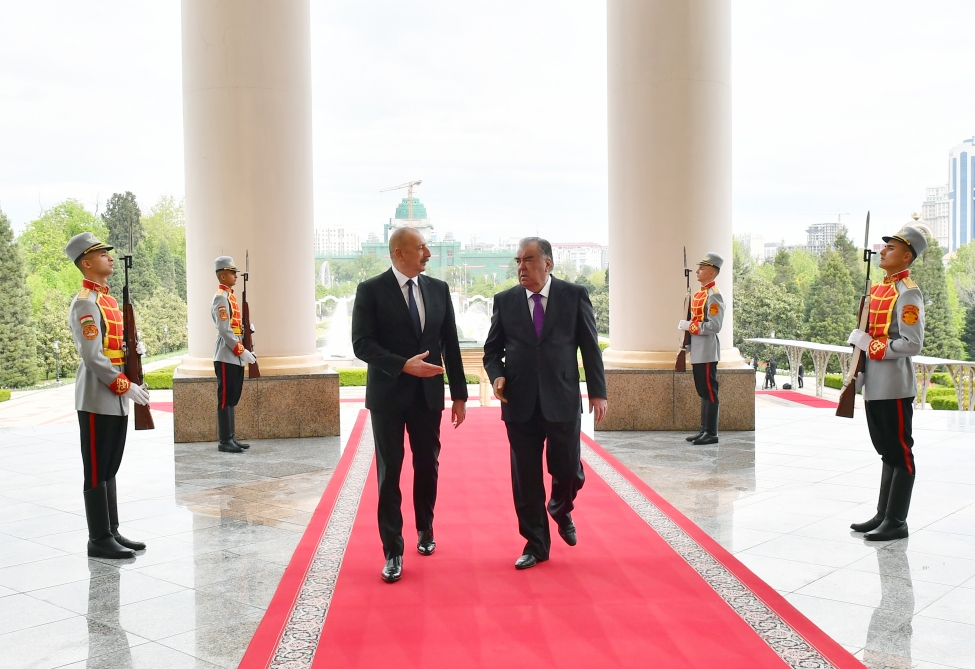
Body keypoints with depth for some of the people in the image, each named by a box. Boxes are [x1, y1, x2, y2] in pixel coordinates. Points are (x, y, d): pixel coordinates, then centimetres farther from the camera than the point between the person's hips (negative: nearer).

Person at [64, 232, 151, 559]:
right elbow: (93, 357, -20)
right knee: (97, 472, -1)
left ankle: (112, 532, 22)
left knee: (110, 470, 14)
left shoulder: (109, 300, 14)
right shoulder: (85, 303, -14)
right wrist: (126, 386, -18)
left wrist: (135, 346, 2)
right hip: (97, 400, -9)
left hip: (117, 399, 9)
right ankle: (99, 540, 6)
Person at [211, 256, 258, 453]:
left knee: (232, 399, 12)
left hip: (235, 357, 9)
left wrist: (245, 351, 13)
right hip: (226, 357, -9)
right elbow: (225, 330, -20)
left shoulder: (230, 296, 16)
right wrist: (242, 352, -18)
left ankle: (231, 438, 17)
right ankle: (224, 442, 0)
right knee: (225, 400, -4)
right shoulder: (221, 298, -13)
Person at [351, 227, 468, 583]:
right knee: (389, 471, 1)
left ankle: (425, 529, 36)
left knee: (428, 465, 12)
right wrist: (403, 365, -23)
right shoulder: (371, 290, -6)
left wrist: (459, 394, 4)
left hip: (428, 394, 3)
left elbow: (450, 344, 6)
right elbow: (362, 344, -12)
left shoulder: (438, 289, 5)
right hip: (388, 394, -3)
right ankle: (393, 551, 8)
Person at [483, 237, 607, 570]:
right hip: (520, 403, 1)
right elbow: (492, 349, 10)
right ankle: (536, 544, 21)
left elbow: (590, 346, 3)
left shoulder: (575, 295, 1)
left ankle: (561, 511, 38)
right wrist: (497, 375, -9)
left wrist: (597, 391, -1)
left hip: (563, 399, -1)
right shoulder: (505, 301, 5)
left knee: (568, 470, 3)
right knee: (525, 479, 6)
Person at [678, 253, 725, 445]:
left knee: (709, 392, -4)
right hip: (697, 352, 10)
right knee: (703, 392, 13)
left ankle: (712, 433, 0)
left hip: (707, 352, -10)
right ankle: (704, 430, 20)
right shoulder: (699, 294, 15)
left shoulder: (714, 296, -14)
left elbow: (714, 326, -21)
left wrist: (689, 325, -17)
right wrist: (686, 327, 10)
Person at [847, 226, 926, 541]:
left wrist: (869, 344, -17)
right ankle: (883, 515, 25)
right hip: (875, 386, 9)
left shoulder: (908, 293, -14)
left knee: (899, 454, 1)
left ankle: (896, 522, 8)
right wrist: (859, 339, 9)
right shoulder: (879, 288, 13)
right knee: (887, 453, 16)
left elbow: (912, 344, -20)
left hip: (894, 388, -9)